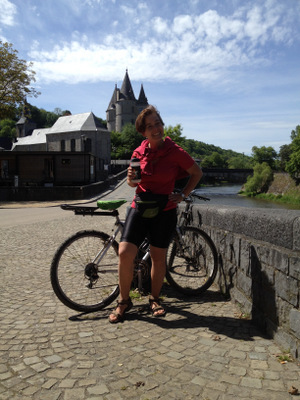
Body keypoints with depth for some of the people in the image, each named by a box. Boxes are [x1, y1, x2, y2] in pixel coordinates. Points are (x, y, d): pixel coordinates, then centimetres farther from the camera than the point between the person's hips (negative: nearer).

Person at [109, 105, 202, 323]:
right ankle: (124, 301, 12)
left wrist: (183, 195, -2)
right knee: (125, 253, -9)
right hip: (139, 207, 2)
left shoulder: (175, 152, -7)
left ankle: (155, 299, 31)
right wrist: (130, 179, -9)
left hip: (165, 211, -2)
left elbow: (197, 173, 6)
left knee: (158, 257, 7)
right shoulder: (138, 153, 2)